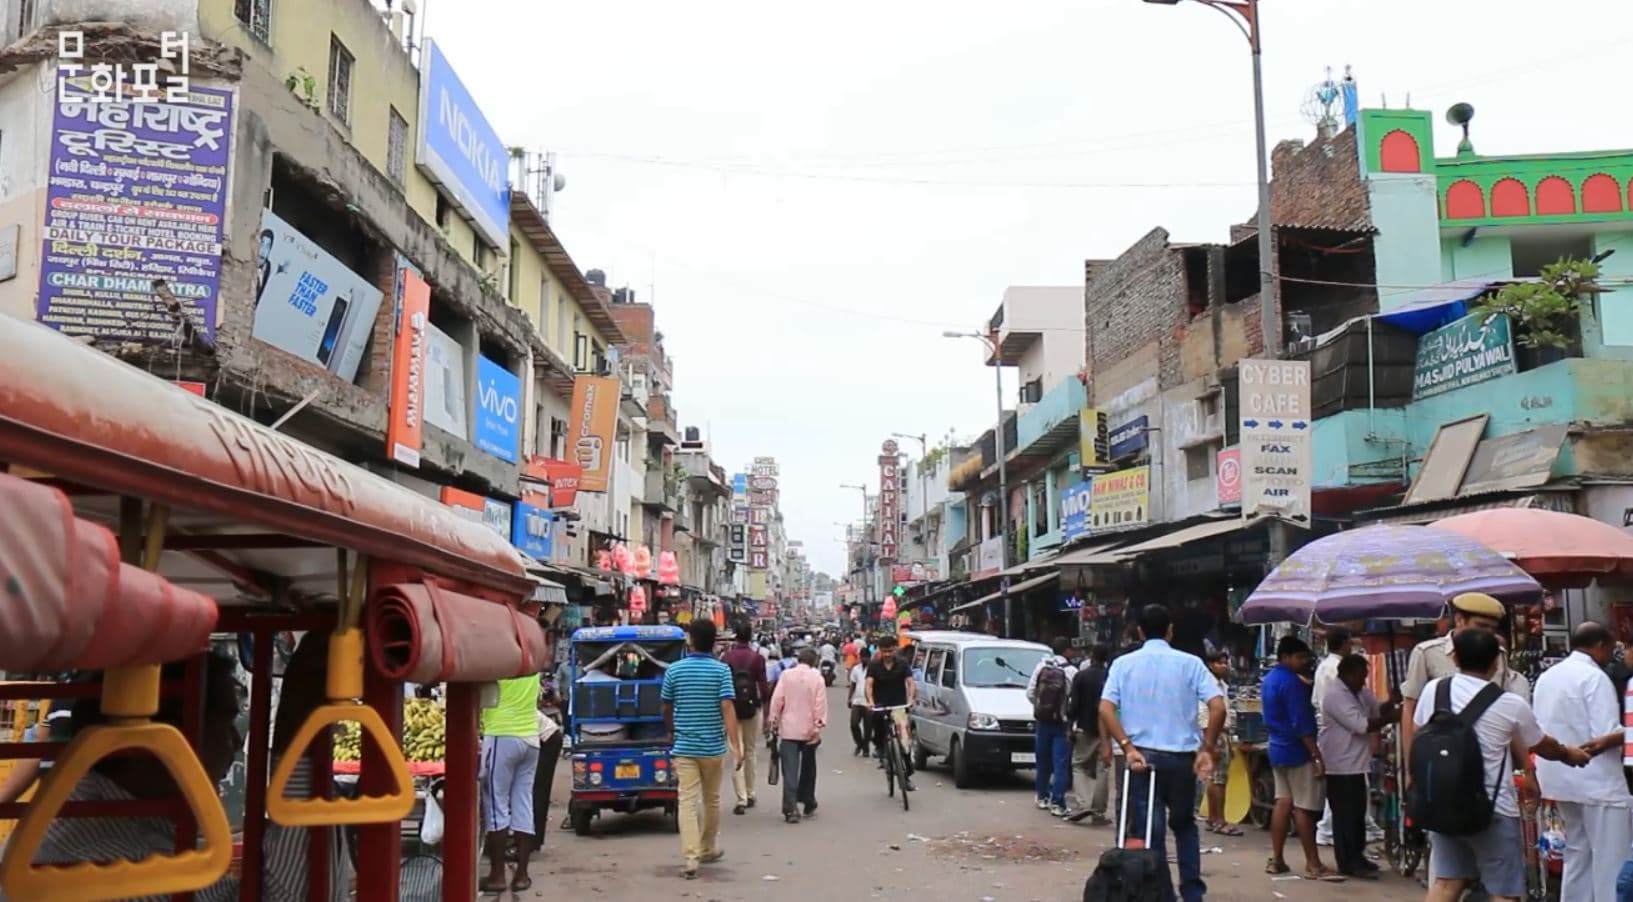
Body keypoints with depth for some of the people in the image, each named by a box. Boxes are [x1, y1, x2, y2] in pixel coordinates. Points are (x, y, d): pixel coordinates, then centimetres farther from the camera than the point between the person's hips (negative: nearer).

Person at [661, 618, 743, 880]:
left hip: (684, 747, 0)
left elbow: (666, 709, 9)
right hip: (713, 746, 0)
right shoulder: (721, 670, -6)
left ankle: (690, 858, -13)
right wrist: (736, 744, -16)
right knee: (711, 800, 17)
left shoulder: (674, 670, -1)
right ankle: (709, 850, 33)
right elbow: (727, 708, -15)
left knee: (688, 802, -3)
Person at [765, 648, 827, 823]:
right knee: (808, 768, 17)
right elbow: (821, 703, -7)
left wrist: (773, 720, 4)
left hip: (788, 729, -1)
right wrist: (819, 725, -5)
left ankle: (791, 809, -14)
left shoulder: (786, 675, -1)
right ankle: (809, 805, 25)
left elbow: (777, 699, -3)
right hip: (809, 730, 1)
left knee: (790, 770, -4)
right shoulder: (817, 677, -3)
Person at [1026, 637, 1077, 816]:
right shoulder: (1071, 671, -12)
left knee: (1043, 761, 17)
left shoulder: (1041, 667, -1)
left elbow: (1030, 693, 1)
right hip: (1061, 723, -4)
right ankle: (1057, 803, -5)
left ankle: (1043, 797, 28)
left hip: (1042, 721, 4)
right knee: (1060, 764, -1)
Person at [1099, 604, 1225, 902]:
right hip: (1182, 756, 1)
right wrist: (1206, 749, -3)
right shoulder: (1190, 663, 1)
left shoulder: (1124, 664, 2)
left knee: (1150, 832, 6)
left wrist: (1127, 747, -10)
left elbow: (1105, 710, -9)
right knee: (1184, 825, 21)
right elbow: (1218, 707, -9)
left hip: (1142, 756, -1)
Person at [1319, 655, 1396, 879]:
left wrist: (1393, 704, -9)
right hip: (1340, 766, -10)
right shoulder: (1336, 695, -19)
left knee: (1358, 813, 15)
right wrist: (1391, 718, -19)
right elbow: (1361, 725, -24)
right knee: (1346, 816, -3)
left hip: (1355, 764, 10)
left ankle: (1357, 857, 25)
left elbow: (1378, 710, 10)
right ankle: (1349, 863, 2)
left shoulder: (1360, 692, 12)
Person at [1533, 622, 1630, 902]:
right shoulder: (1595, 677, -14)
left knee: (1578, 854, 16)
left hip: (1562, 779, 8)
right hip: (1598, 781, -8)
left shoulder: (1547, 676, 11)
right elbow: (1607, 735, -19)